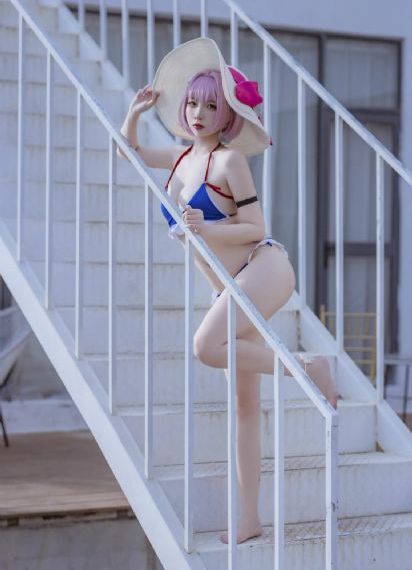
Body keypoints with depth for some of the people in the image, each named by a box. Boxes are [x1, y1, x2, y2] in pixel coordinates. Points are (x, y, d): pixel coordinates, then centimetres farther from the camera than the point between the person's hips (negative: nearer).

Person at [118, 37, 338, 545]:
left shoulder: (228, 159, -9)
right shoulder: (182, 157, 13)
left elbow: (256, 228, -10)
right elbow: (130, 150, 30)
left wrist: (204, 230, -22)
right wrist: (134, 112, 14)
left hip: (263, 269, -8)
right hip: (231, 291, 8)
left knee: (207, 346, -33)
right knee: (244, 404, 6)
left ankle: (308, 367, -14)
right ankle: (249, 519, 10)